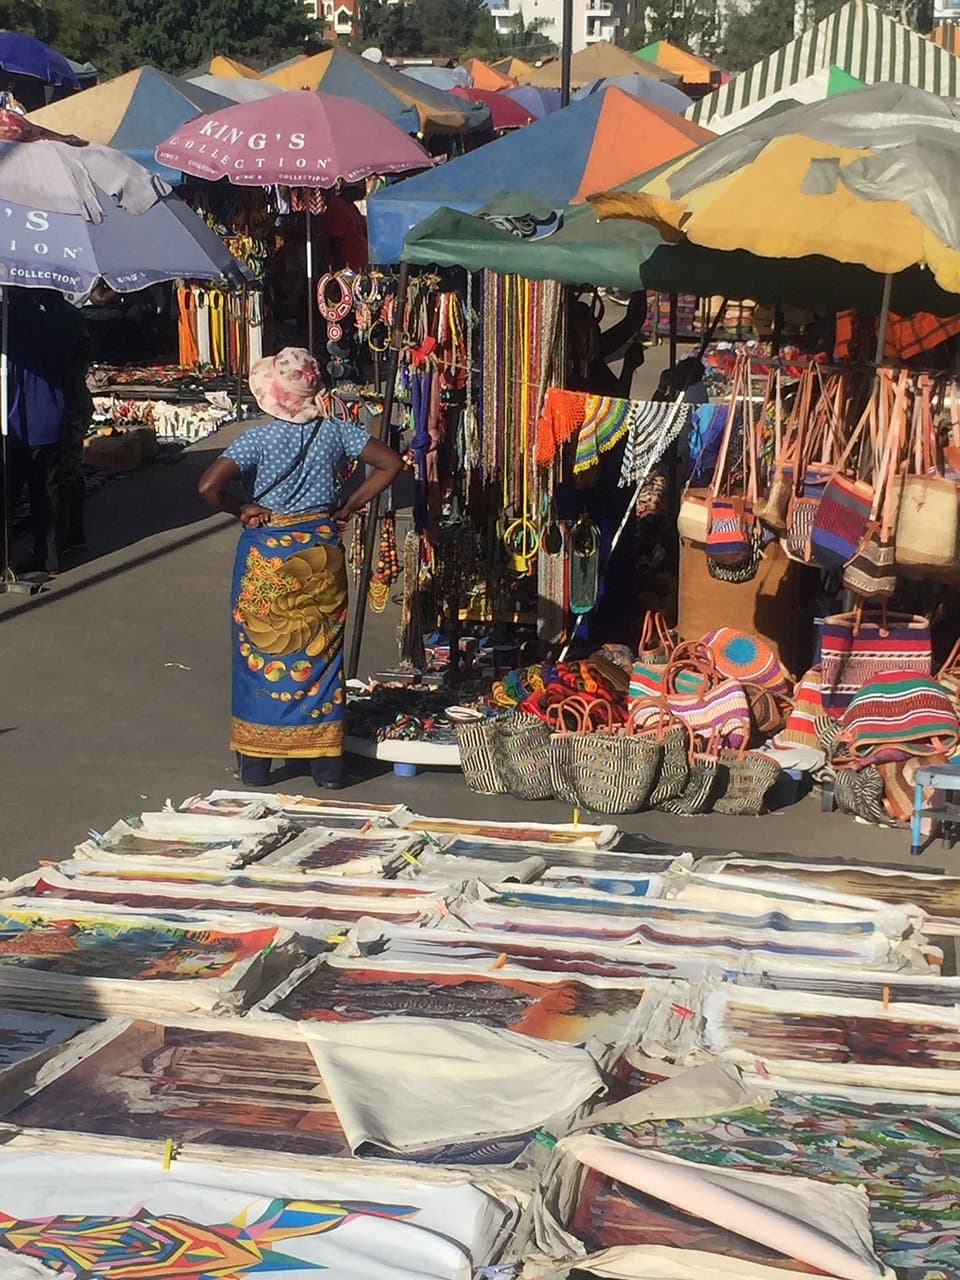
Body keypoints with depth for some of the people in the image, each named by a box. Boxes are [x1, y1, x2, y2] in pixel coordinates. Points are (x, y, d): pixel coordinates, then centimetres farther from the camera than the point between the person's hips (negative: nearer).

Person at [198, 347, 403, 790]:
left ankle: (256, 762, 16)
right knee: (321, 652, 12)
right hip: (320, 552, 3)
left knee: (261, 652, 10)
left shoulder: (258, 439, -15)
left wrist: (240, 508, -7)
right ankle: (327, 762, 17)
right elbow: (390, 463, -2)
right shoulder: (334, 431, -5)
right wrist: (348, 508, 2)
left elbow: (210, 485, -26)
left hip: (266, 555, -3)